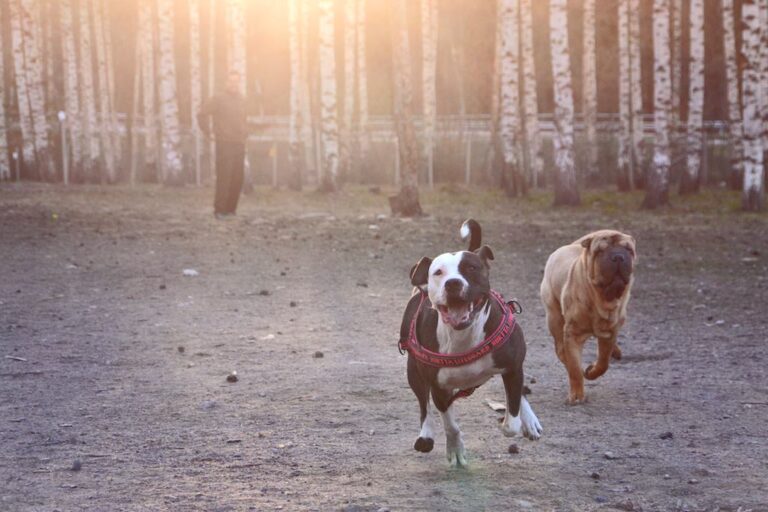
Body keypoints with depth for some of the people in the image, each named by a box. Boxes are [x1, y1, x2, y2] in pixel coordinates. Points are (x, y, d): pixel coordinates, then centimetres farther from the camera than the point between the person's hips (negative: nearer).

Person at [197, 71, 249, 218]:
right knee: (224, 178, -10)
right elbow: (202, 115, -4)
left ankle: (230, 209, 11)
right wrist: (209, 134, -5)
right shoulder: (218, 99, -4)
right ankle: (219, 210, -6)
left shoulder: (242, 101, 13)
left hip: (239, 145, 6)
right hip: (224, 144, -6)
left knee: (237, 179, 4)